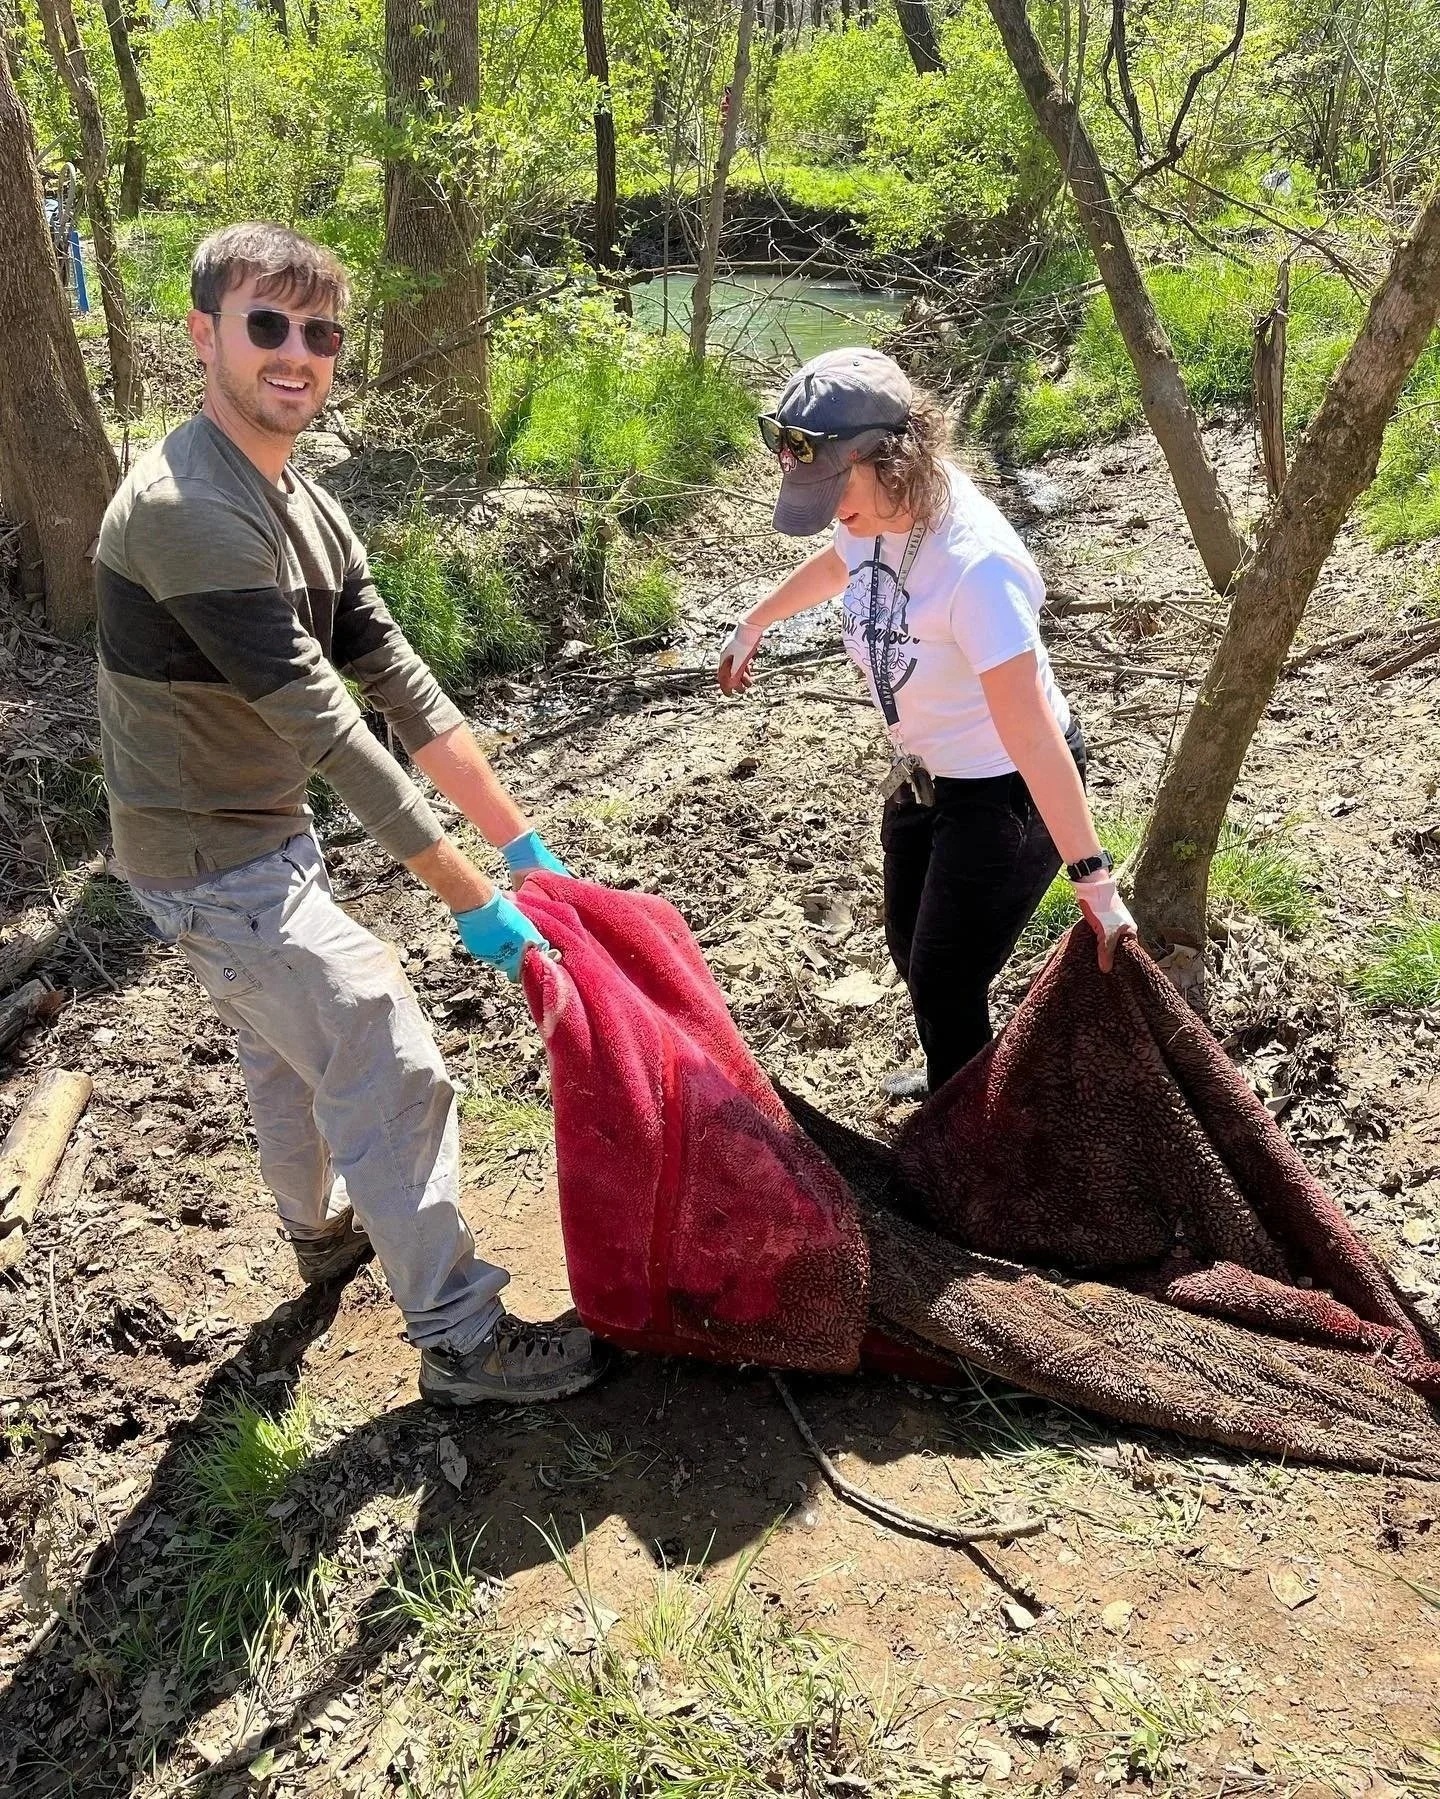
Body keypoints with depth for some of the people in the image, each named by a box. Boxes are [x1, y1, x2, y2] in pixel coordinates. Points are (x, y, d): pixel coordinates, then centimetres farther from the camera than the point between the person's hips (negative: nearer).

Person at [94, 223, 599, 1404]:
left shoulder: (300, 505, 3)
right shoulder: (187, 512, -27)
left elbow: (400, 683, 1)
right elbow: (327, 728, -29)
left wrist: (519, 840, -1)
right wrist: (472, 901, -26)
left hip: (268, 835, 9)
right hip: (215, 864, -9)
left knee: (289, 1044, 26)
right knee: (390, 1069, -5)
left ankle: (324, 1229, 50)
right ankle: (460, 1338, 10)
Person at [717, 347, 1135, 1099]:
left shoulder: (973, 565, -37)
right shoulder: (878, 510, -12)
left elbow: (1031, 736, -37)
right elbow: (833, 565, 14)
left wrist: (1092, 879, -33)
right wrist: (753, 624, 30)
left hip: (1009, 791, -9)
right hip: (927, 771, 9)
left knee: (945, 979, 2)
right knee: (910, 946, 24)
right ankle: (953, 1082, 51)